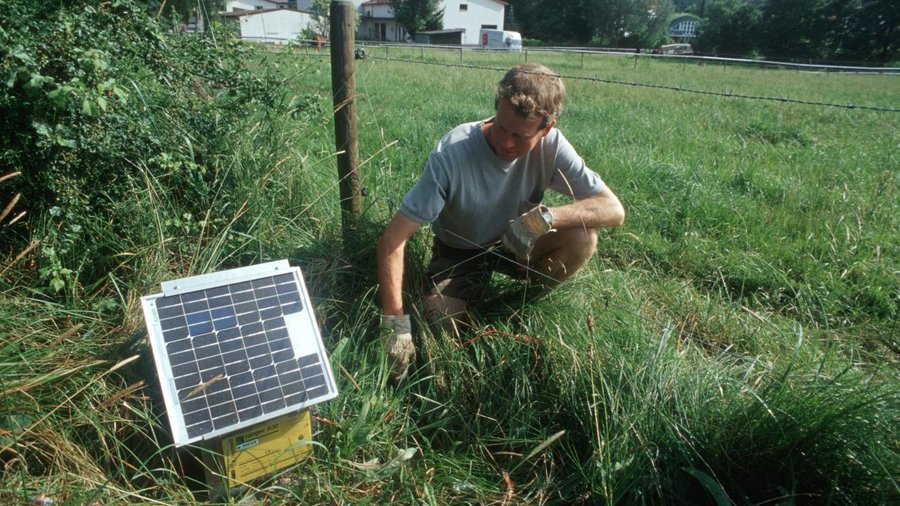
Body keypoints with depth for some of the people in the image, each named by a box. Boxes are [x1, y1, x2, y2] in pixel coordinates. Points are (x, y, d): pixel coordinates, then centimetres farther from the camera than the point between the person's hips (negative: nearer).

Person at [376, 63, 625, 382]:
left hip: (516, 246, 2)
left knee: (583, 238, -25)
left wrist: (545, 217, -40)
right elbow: (392, 240, -31)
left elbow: (614, 209, -23)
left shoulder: (550, 145, -22)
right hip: (458, 253, -1)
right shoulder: (451, 154, -32)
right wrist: (396, 324, -36)